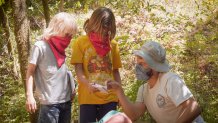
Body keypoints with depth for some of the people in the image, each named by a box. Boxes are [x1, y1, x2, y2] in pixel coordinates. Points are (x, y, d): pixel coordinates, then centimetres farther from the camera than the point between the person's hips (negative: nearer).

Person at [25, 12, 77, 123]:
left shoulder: (60, 46, 12)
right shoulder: (40, 47, -8)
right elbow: (30, 72, -7)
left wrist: (71, 89, 10)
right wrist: (29, 96, -14)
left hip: (66, 99, 7)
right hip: (49, 102, -7)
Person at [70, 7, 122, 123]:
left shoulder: (113, 44, 10)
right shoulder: (81, 42, 2)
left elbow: (115, 70, 14)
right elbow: (78, 70, -5)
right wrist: (89, 85, -22)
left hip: (109, 97, 3)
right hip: (88, 97, -2)